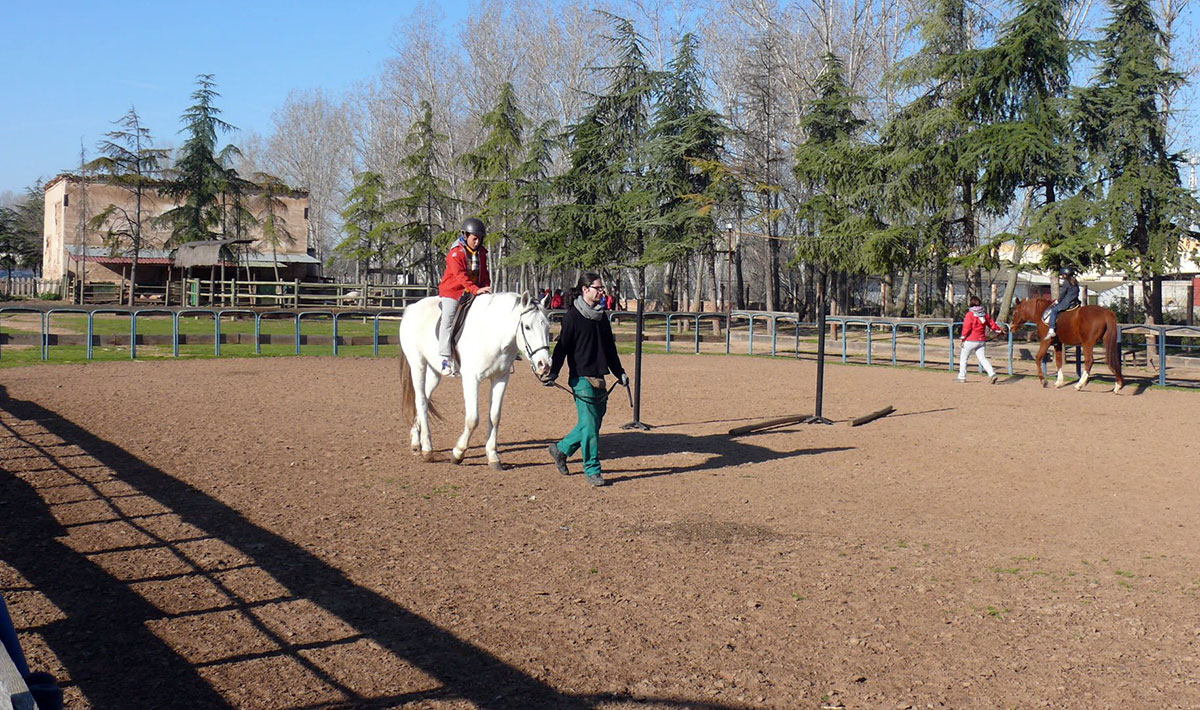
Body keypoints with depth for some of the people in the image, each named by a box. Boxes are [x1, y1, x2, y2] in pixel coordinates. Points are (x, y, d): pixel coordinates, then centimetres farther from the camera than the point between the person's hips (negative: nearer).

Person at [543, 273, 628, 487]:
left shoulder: (602, 317, 14)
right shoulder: (572, 316, -7)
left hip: (599, 378, 7)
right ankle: (592, 470, 4)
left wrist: (619, 373, 22)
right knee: (589, 425, -5)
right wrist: (553, 372, -18)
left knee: (594, 422, 11)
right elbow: (562, 346, -8)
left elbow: (610, 348, 22)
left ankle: (561, 449, 29)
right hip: (582, 378, -7)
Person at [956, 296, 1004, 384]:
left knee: (963, 358, 7)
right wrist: (999, 330, 30)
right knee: (982, 358, 6)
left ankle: (962, 377, 12)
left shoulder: (970, 314, -13)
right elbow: (992, 324, 14)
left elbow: (967, 327, -15)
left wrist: (963, 337, -7)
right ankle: (992, 374, -11)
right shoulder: (985, 313, 6)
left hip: (971, 340, -6)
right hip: (981, 340, 6)